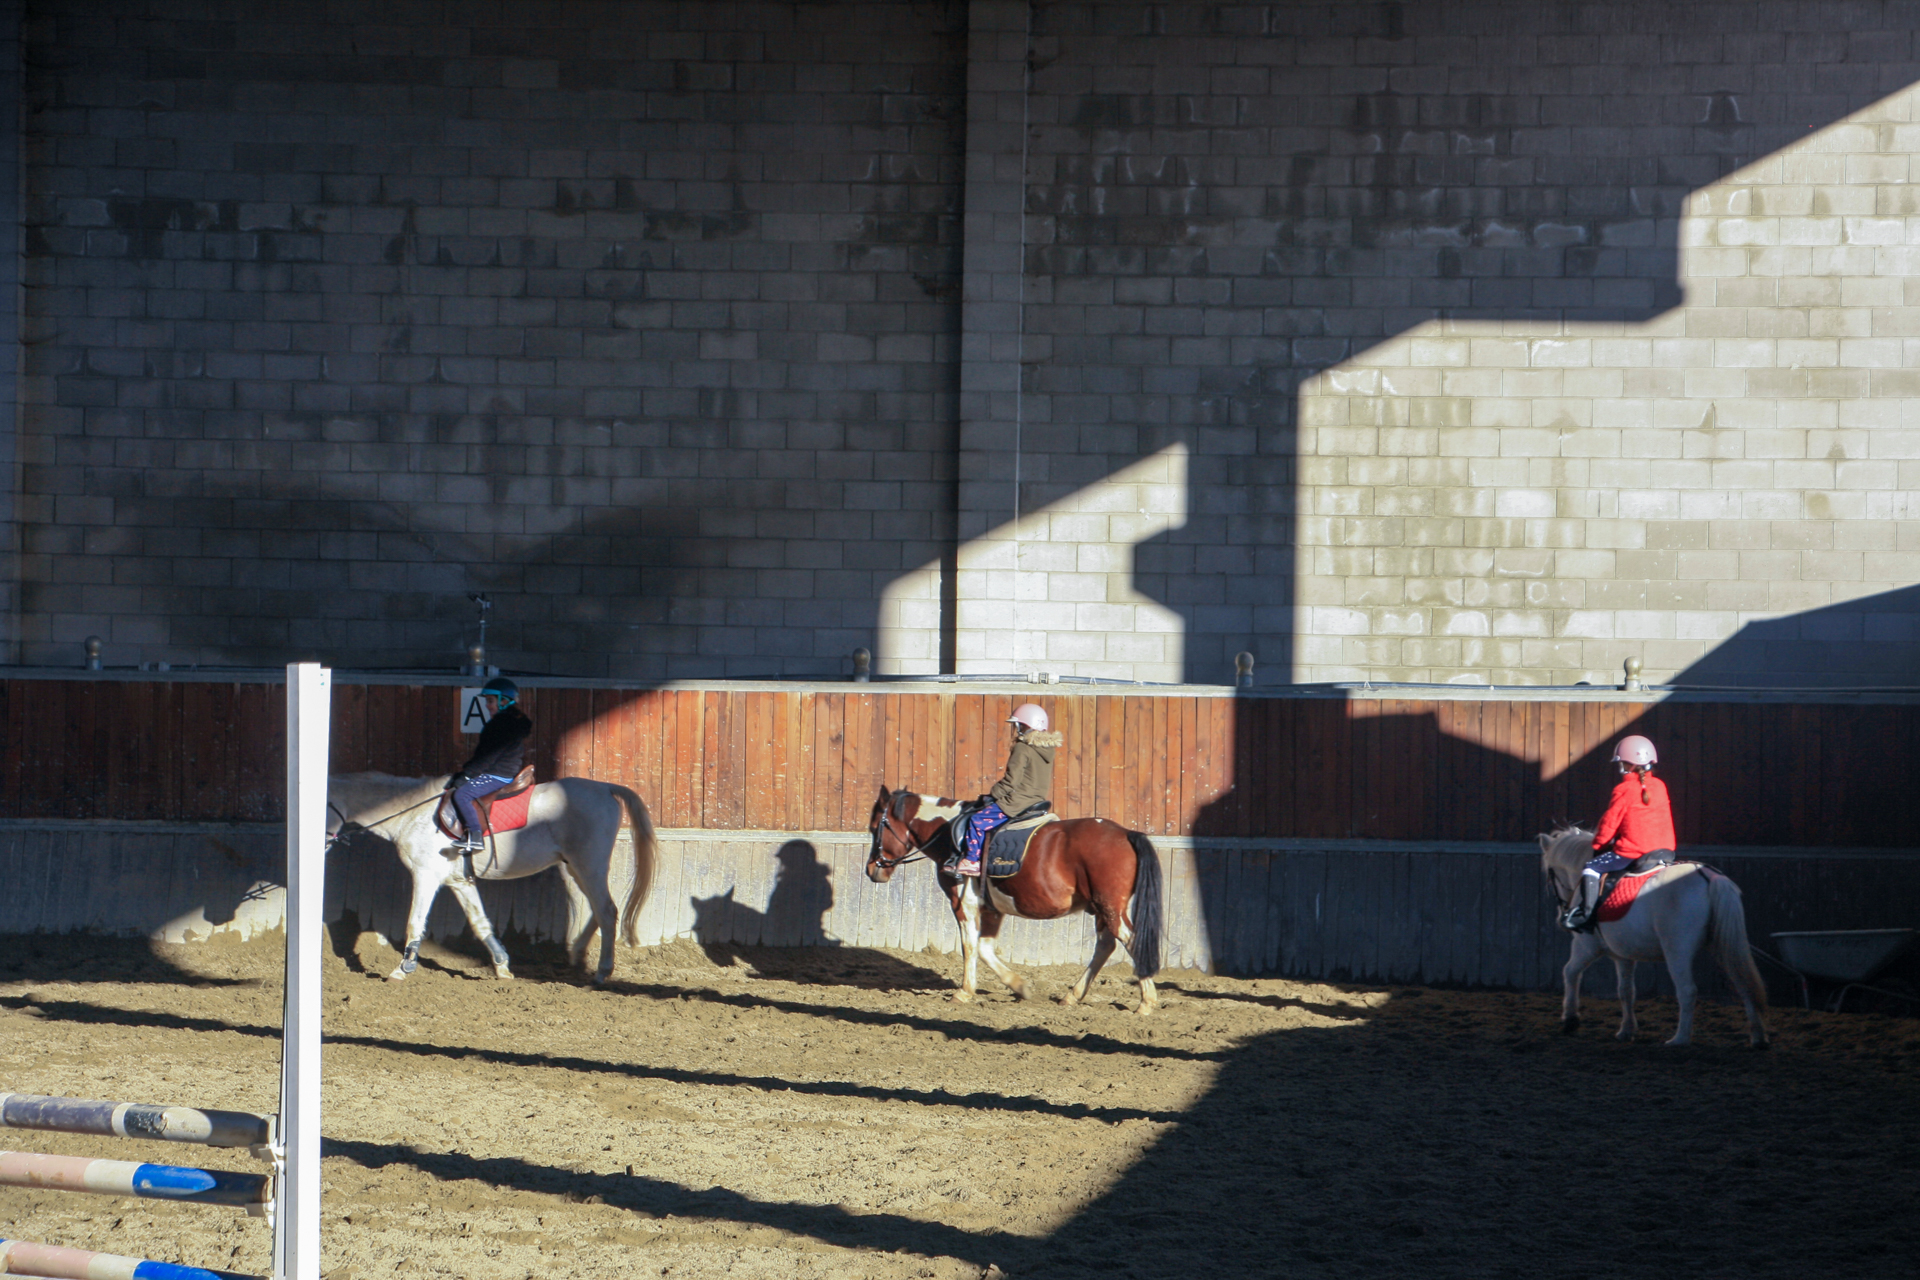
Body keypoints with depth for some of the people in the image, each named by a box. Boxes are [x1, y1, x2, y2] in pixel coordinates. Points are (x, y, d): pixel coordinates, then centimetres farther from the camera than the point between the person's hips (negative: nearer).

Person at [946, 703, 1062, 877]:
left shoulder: (1022, 748, -16)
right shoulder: (1048, 749, 9)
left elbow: (1011, 781, -17)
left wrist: (993, 794, -2)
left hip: (1017, 803, -10)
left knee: (977, 820, -6)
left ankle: (971, 861, -4)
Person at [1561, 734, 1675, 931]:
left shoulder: (1624, 790, -10)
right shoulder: (1660, 787, 9)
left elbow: (1610, 824, -6)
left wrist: (1597, 844, 12)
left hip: (1632, 852, -7)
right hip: (1665, 850, 7)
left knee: (1591, 868, 0)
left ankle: (1584, 912, -9)